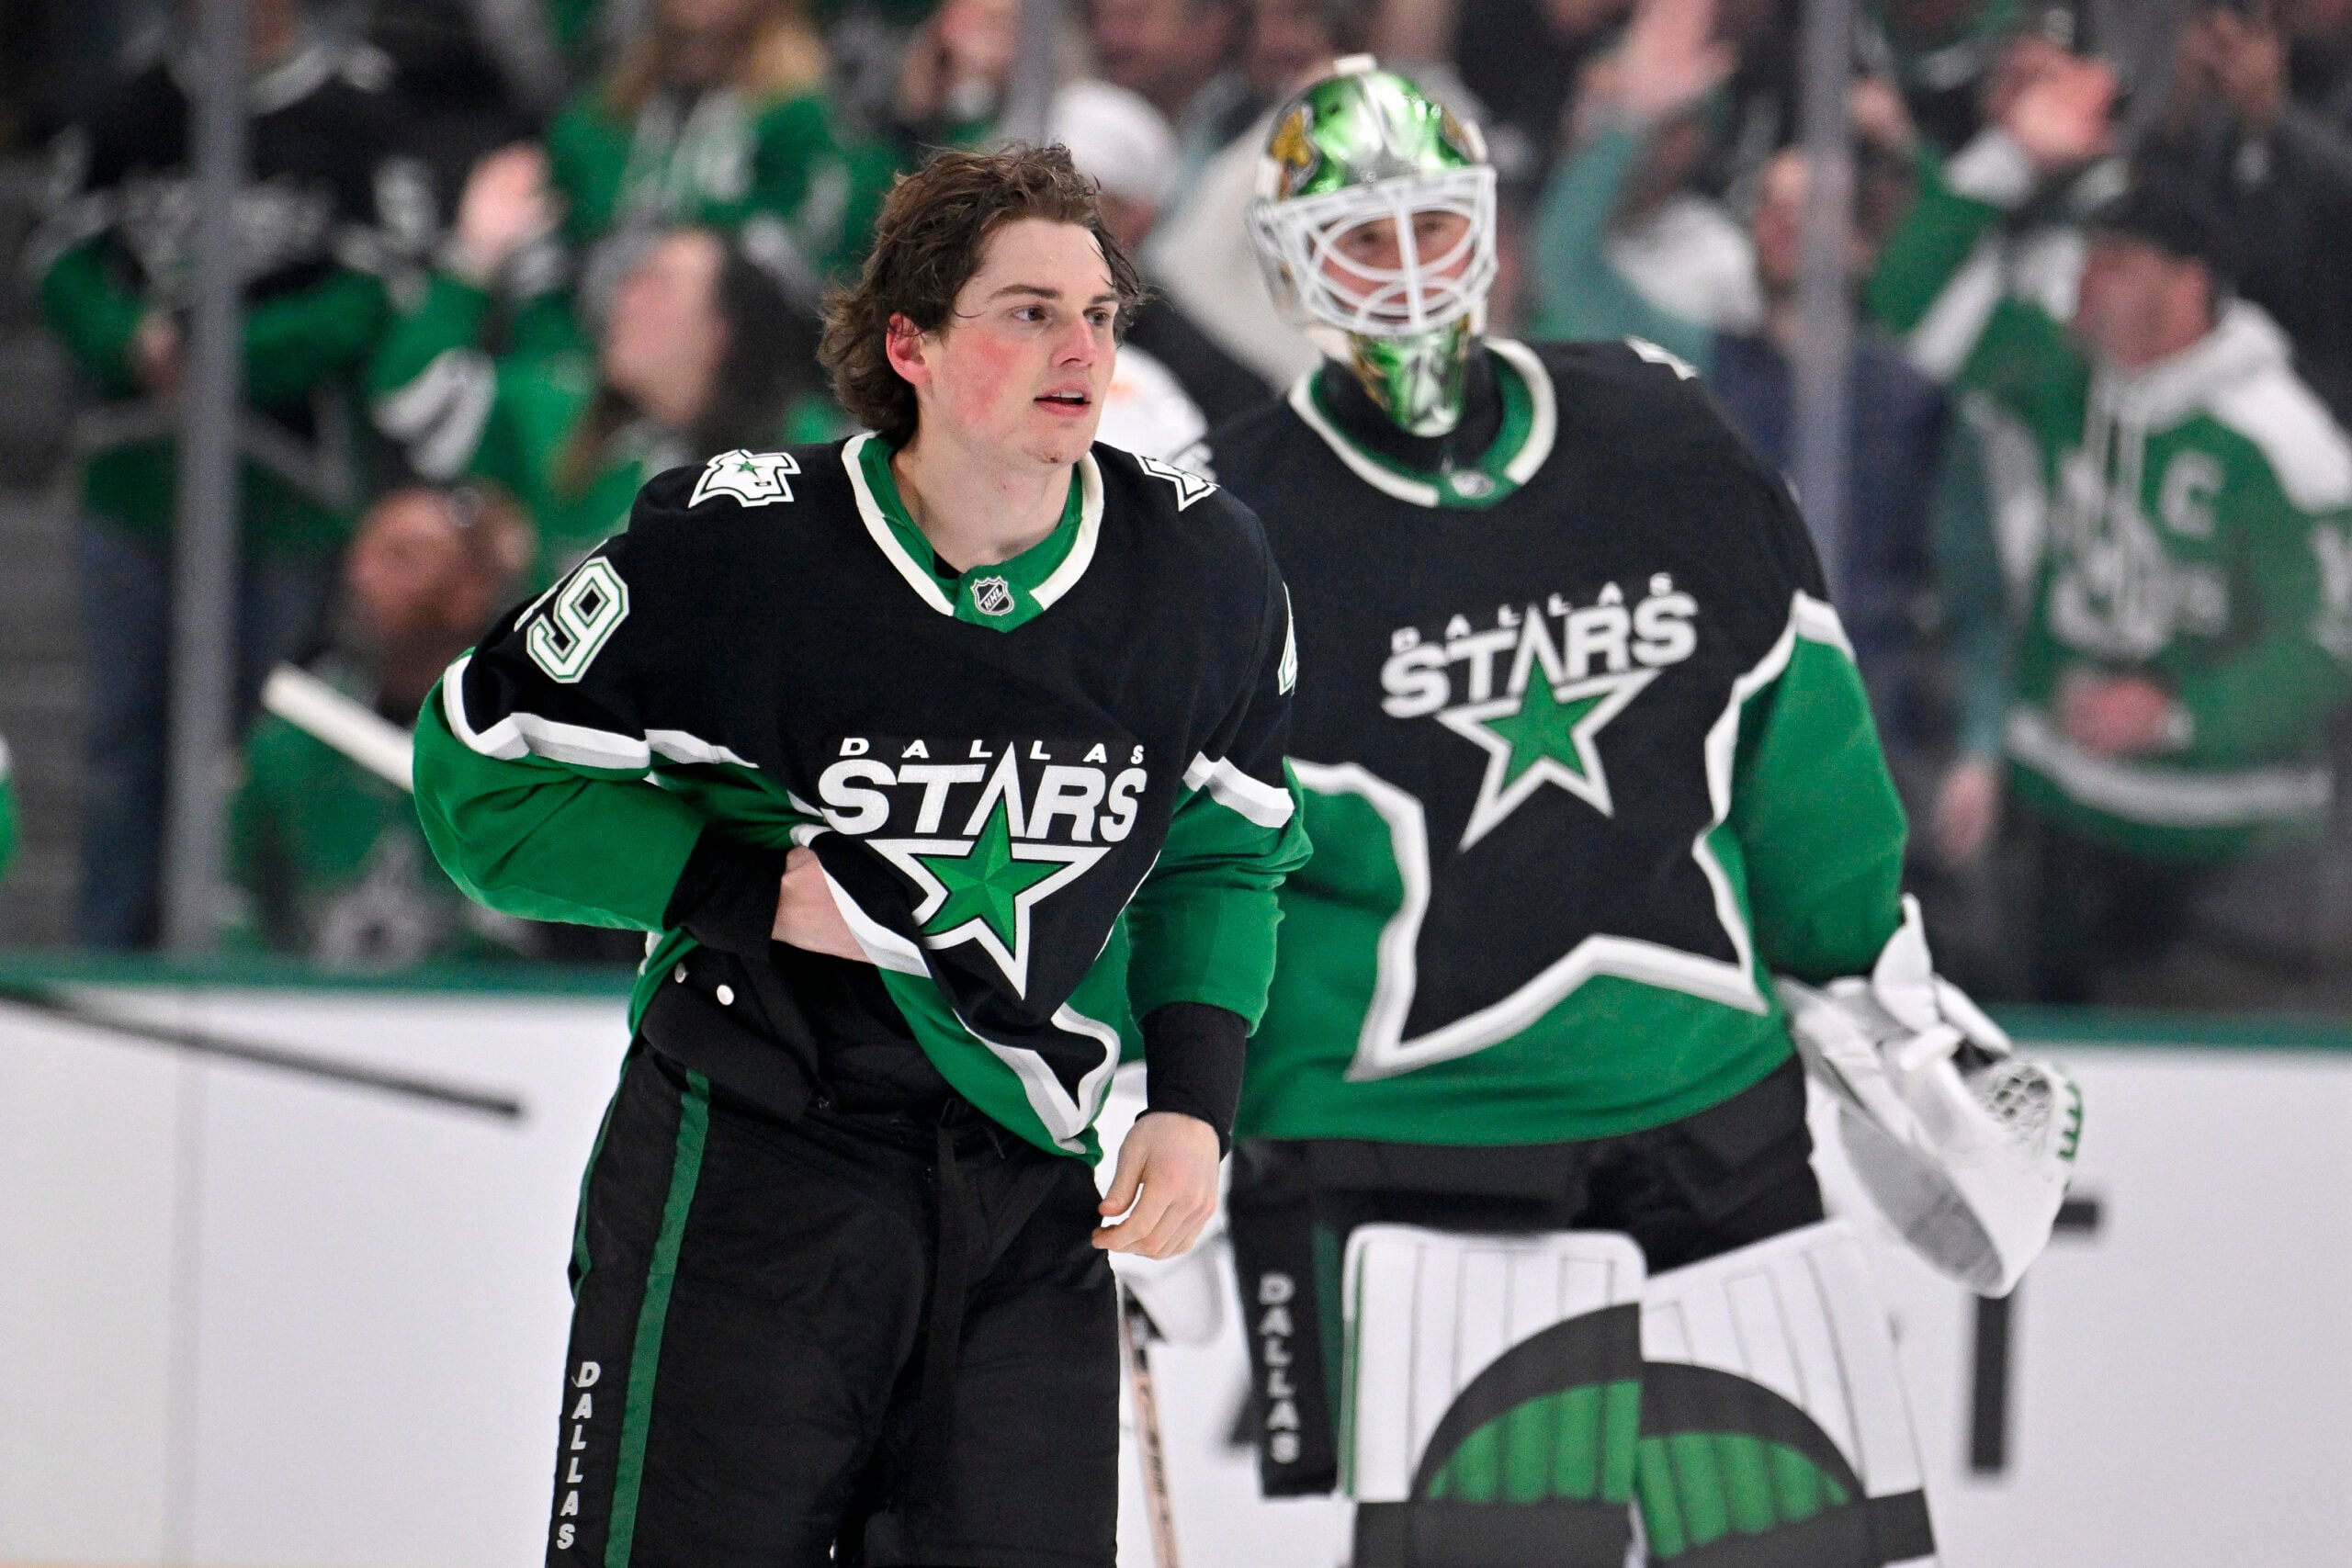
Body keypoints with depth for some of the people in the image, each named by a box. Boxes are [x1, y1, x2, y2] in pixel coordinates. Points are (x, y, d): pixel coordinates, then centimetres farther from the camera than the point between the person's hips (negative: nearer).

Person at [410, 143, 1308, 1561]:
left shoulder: (1202, 575, -1)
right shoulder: (738, 545, -14)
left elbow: (1222, 857, 15)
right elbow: (483, 774, -6)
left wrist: (1195, 1100, 1)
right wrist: (758, 891, -15)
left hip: (1030, 1205, 4)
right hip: (748, 1167, -4)